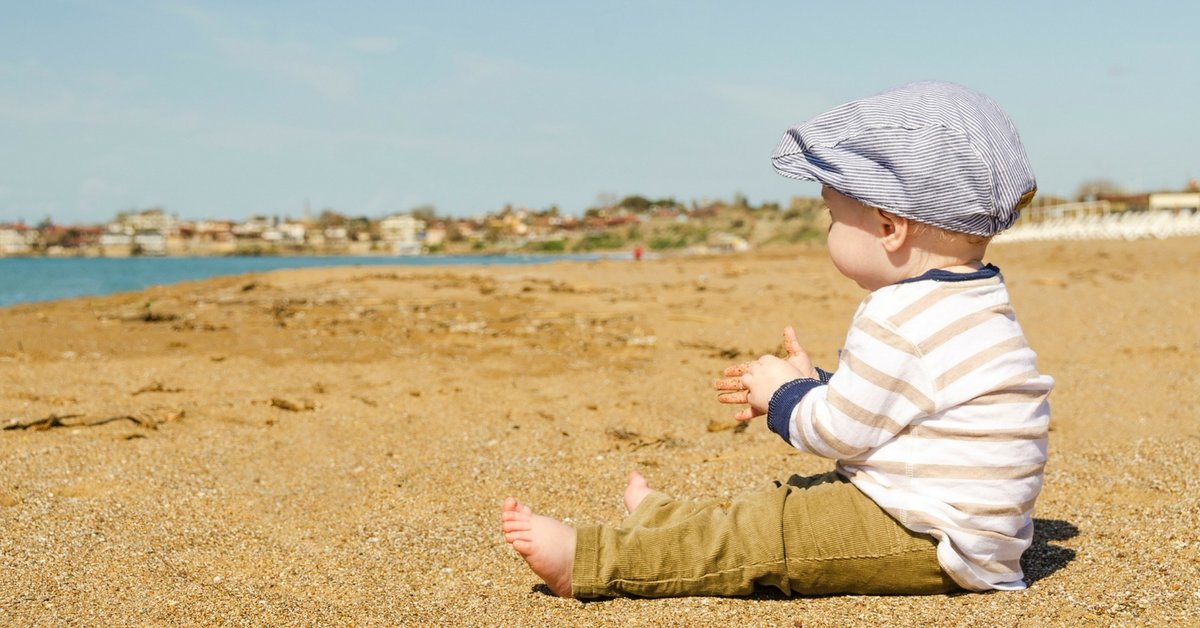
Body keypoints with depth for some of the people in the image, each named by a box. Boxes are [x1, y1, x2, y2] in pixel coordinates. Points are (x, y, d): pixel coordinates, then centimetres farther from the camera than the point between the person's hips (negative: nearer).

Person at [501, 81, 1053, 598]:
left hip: (928, 543, -11)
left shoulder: (900, 320, -22)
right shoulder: (963, 303, 12)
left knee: (767, 533, -10)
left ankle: (585, 561, -8)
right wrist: (810, 384, 22)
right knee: (790, 502, 18)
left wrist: (784, 395, 1)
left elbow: (838, 431, -17)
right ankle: (658, 521, 32)